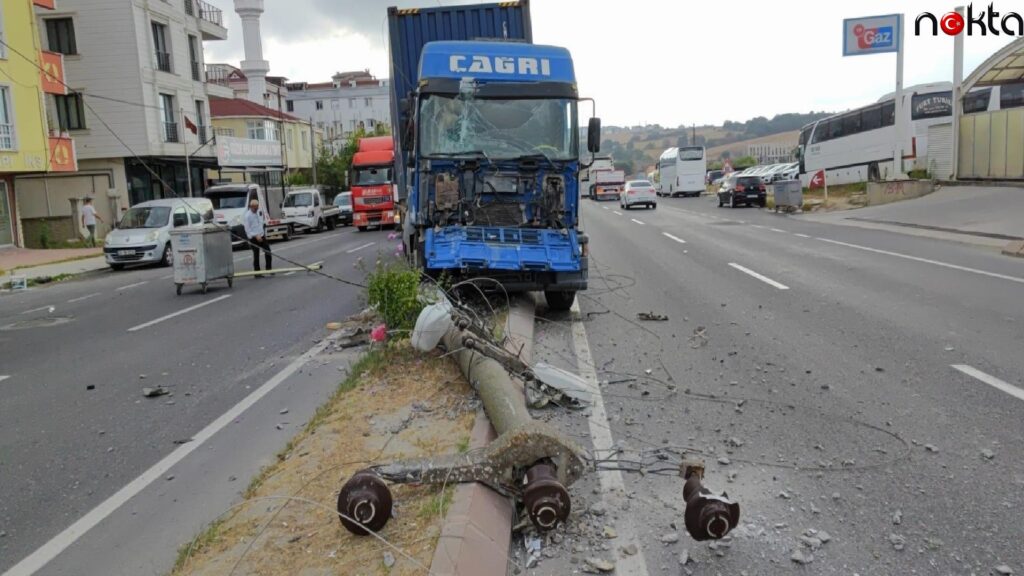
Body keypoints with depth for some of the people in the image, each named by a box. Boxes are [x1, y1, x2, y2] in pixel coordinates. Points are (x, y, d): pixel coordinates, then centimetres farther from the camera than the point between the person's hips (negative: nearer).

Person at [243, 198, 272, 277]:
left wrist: (265, 233, 14)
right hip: (254, 238, -6)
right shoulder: (247, 216, -13)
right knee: (256, 255, 0)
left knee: (268, 252, 2)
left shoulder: (259, 212, 7)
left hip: (262, 236, 6)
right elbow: (247, 229, -14)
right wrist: (256, 236, -21)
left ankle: (268, 268, 17)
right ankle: (257, 272, 8)